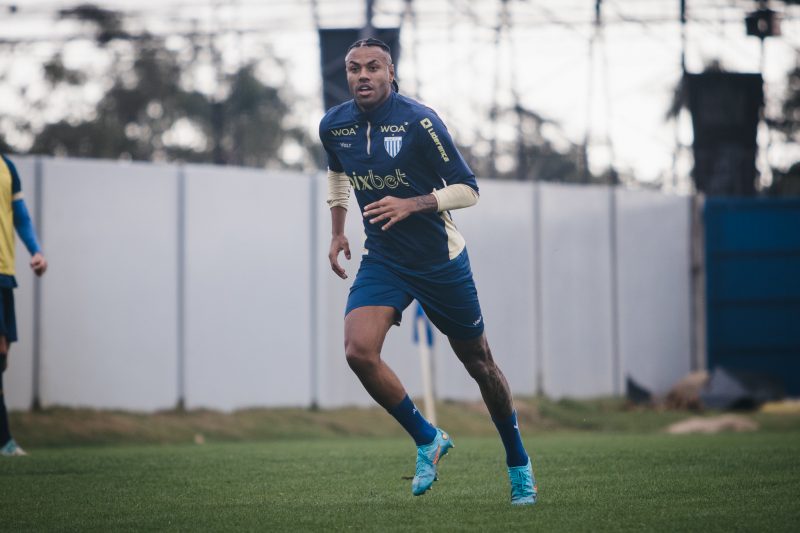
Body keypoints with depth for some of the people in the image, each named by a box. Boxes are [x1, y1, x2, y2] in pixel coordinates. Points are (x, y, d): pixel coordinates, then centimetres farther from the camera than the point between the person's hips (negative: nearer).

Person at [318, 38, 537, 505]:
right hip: (382, 260, 4)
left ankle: (519, 465, 28)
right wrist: (338, 231, 18)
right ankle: (428, 440, 1)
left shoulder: (418, 121, -18)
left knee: (479, 362, 9)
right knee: (359, 351, -20)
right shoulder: (334, 126, -2)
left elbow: (468, 189, -14)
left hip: (441, 261, -3)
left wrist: (412, 205, -26)